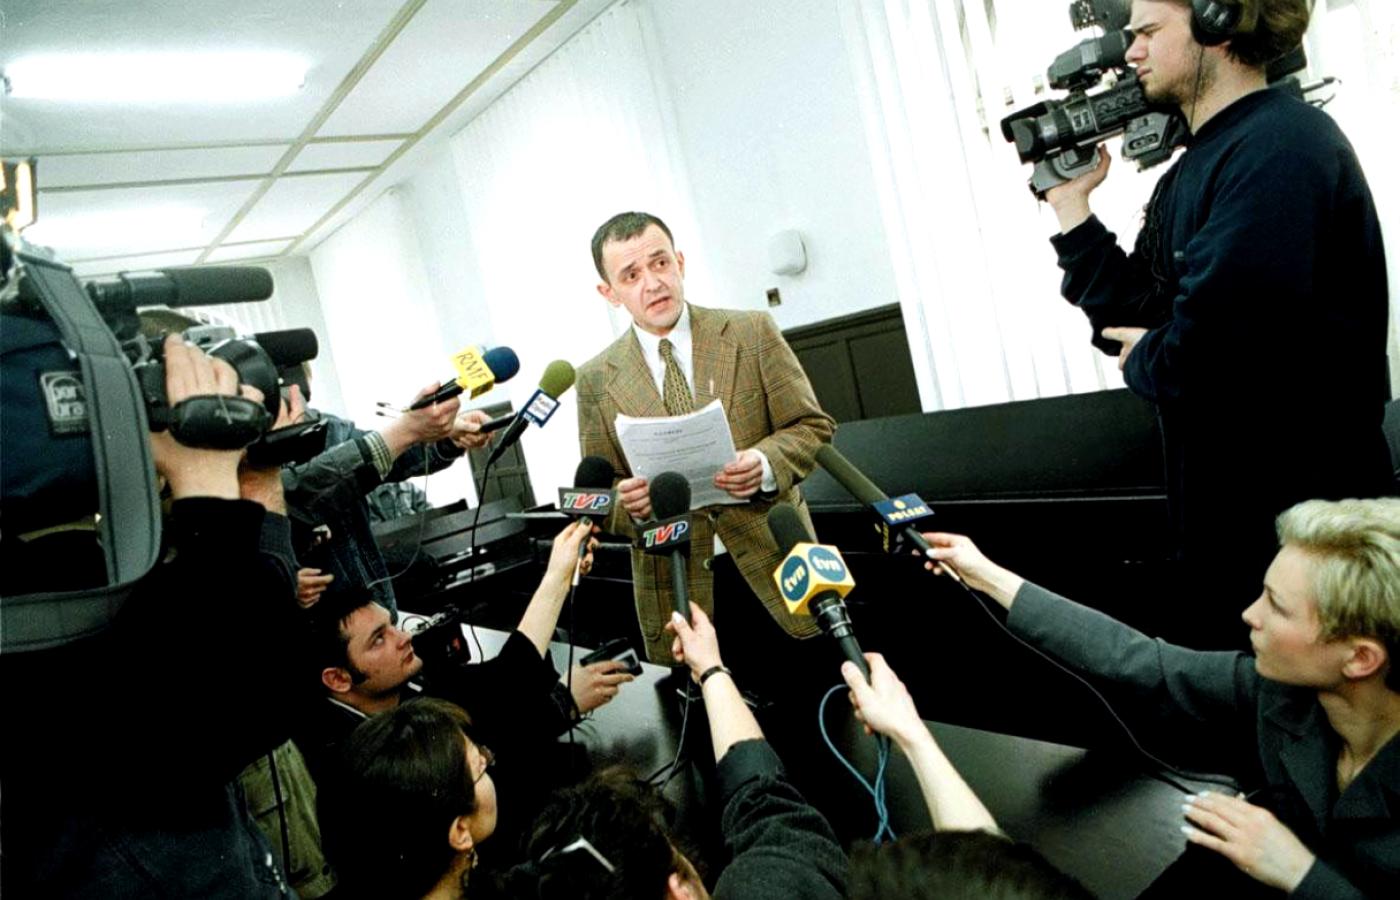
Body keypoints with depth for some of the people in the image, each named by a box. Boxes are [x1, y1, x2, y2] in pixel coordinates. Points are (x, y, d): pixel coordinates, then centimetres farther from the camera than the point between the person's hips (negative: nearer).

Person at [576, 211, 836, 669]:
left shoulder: (752, 333, 0)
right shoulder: (596, 379, 2)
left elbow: (813, 426, 2)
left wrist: (766, 464, -18)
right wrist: (627, 502, -16)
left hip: (775, 567, 0)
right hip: (676, 590, 0)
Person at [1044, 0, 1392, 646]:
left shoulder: (1281, 145, -18)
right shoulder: (1191, 169, 11)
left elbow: (1207, 353, -29)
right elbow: (1131, 321, 7)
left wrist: (1145, 362, -8)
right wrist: (1071, 202, 5)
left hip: (1302, 509, -9)